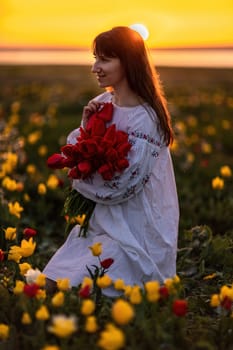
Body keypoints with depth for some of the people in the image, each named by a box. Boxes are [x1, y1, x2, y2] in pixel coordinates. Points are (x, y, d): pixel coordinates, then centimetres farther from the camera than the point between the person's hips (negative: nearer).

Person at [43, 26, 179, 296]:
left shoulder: (144, 119, -20)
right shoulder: (103, 103, 2)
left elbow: (119, 187, -20)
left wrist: (78, 177, -5)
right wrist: (86, 129, -10)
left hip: (136, 232, -7)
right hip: (104, 221, 7)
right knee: (49, 282, -4)